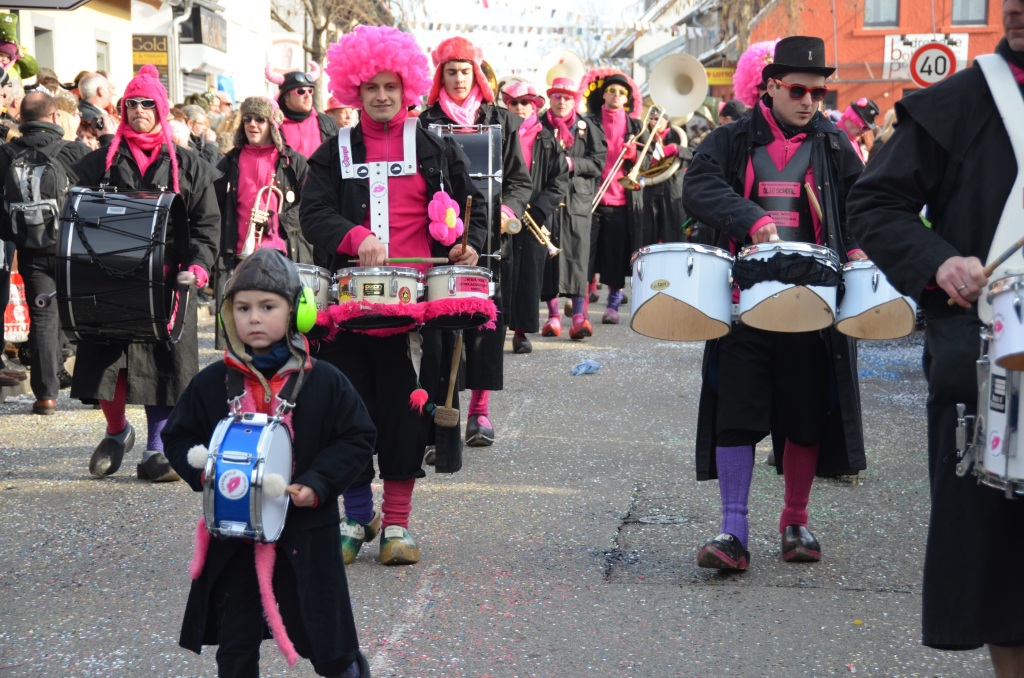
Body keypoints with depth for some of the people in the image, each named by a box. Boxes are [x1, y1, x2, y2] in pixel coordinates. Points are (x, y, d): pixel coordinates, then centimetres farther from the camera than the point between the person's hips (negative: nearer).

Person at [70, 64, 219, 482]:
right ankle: (117, 433, 25)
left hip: (166, 283, 0)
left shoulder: (187, 166, 8)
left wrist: (198, 267, -12)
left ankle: (155, 451, 9)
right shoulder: (100, 162, 10)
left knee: (164, 365, 0)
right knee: (105, 364, -1)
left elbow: (208, 223, 3)